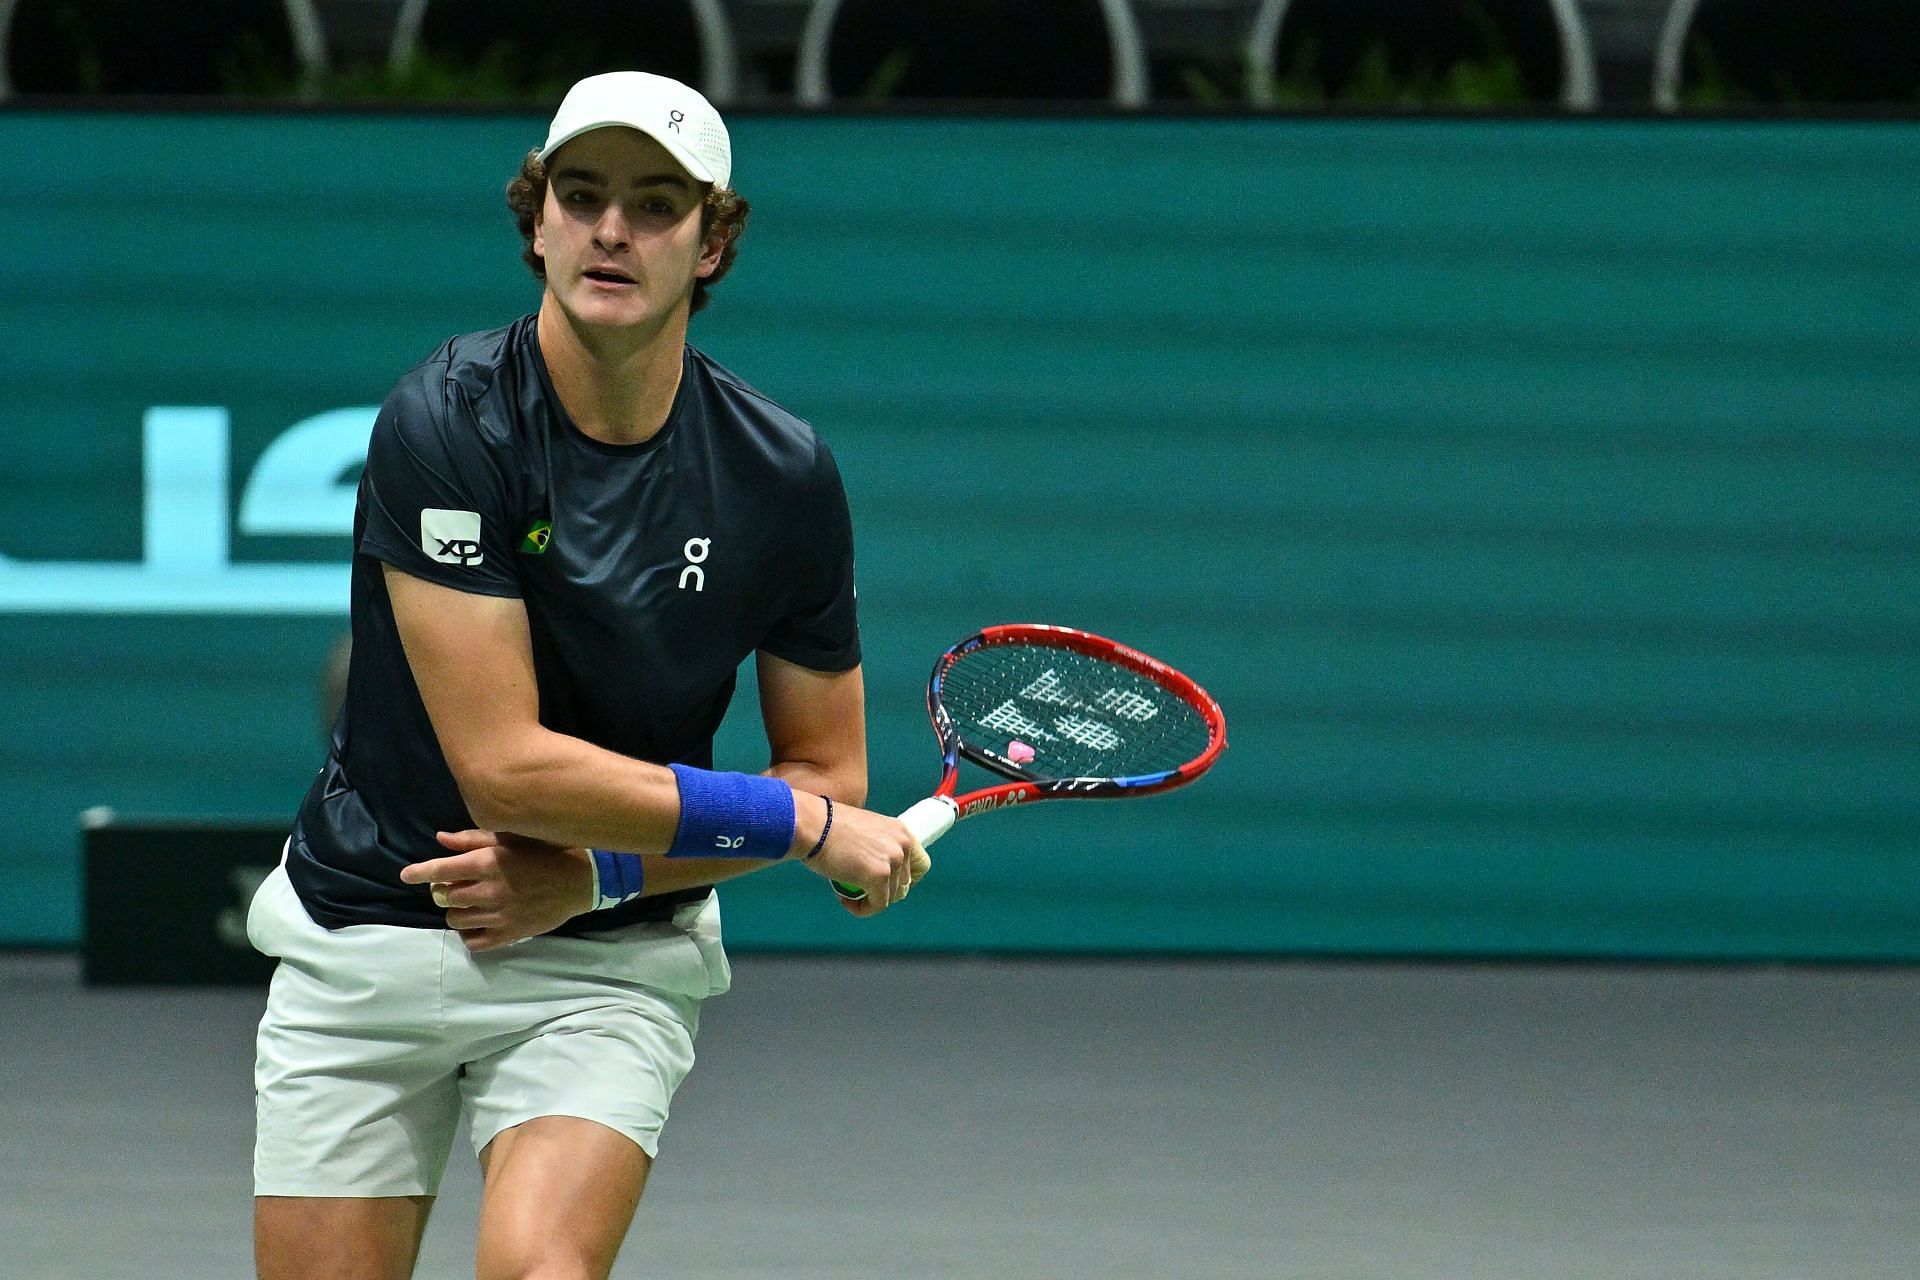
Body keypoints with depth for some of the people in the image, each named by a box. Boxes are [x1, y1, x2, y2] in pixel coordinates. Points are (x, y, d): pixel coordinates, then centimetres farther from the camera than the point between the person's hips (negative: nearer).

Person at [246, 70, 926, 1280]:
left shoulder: (784, 476, -7)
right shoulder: (445, 422, -17)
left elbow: (825, 767, 3)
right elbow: (505, 765, -21)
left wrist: (594, 877, -12)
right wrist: (805, 823, -18)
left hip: (610, 964, 0)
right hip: (367, 945, 0)